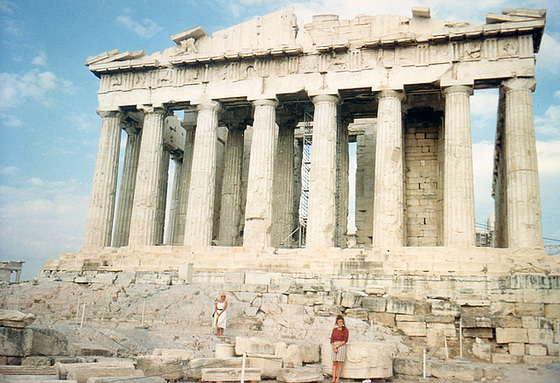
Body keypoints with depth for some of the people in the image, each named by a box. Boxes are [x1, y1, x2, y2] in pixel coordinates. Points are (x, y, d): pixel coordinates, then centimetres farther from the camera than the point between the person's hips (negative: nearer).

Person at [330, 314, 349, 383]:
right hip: (334, 347, 4)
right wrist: (334, 348, -9)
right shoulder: (334, 330, 12)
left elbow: (345, 341, -7)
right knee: (334, 363, 1)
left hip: (341, 346, -4)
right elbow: (331, 340, 7)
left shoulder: (345, 330, 0)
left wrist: (337, 346, -12)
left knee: (339, 363, -5)